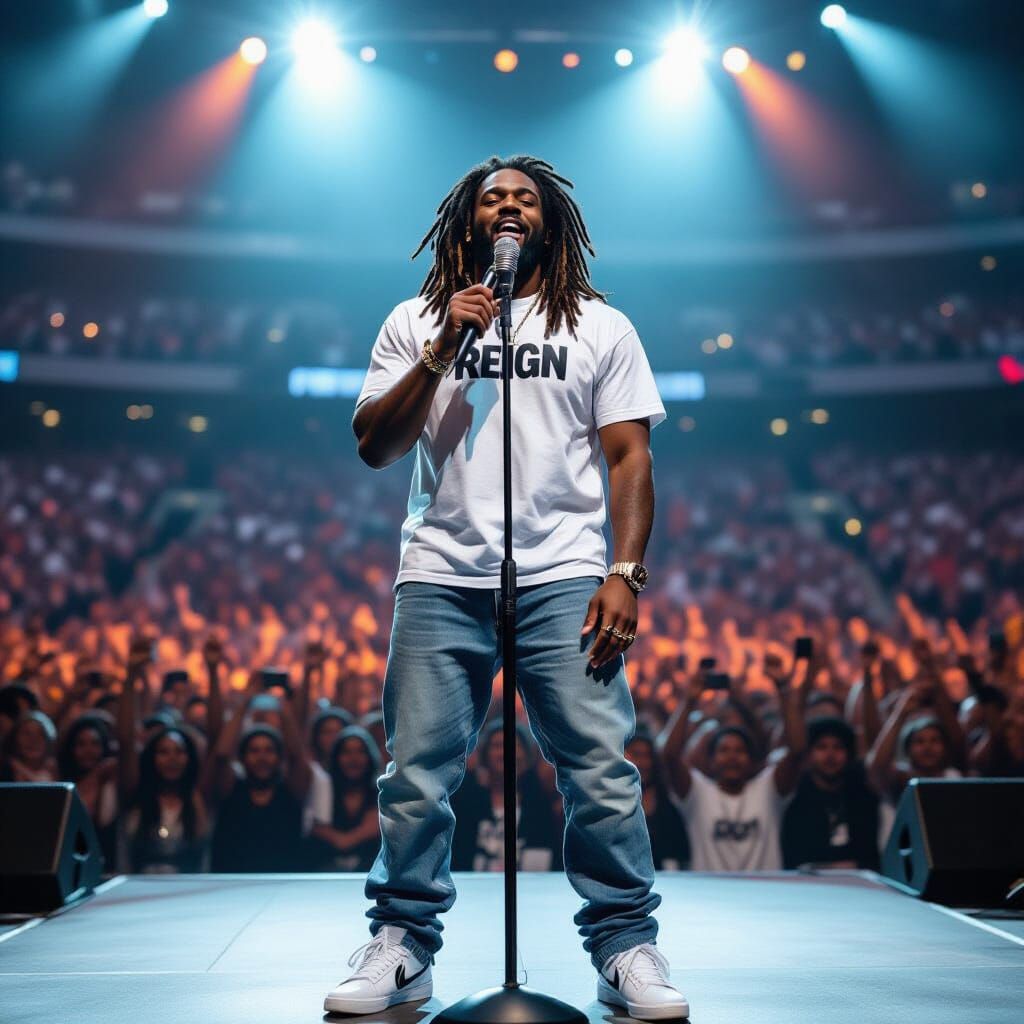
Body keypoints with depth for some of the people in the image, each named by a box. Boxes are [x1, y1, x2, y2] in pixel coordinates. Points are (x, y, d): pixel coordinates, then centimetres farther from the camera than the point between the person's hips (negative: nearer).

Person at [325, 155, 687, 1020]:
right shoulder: (416, 324, 15)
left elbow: (629, 457, 7)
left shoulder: (601, 327, 14)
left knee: (601, 768, -6)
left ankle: (627, 949, 4)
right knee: (416, 772, -1)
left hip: (563, 577, -1)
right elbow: (374, 447, 7)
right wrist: (441, 353, -5)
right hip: (442, 580, 1)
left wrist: (625, 574, -5)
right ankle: (401, 947, 12)